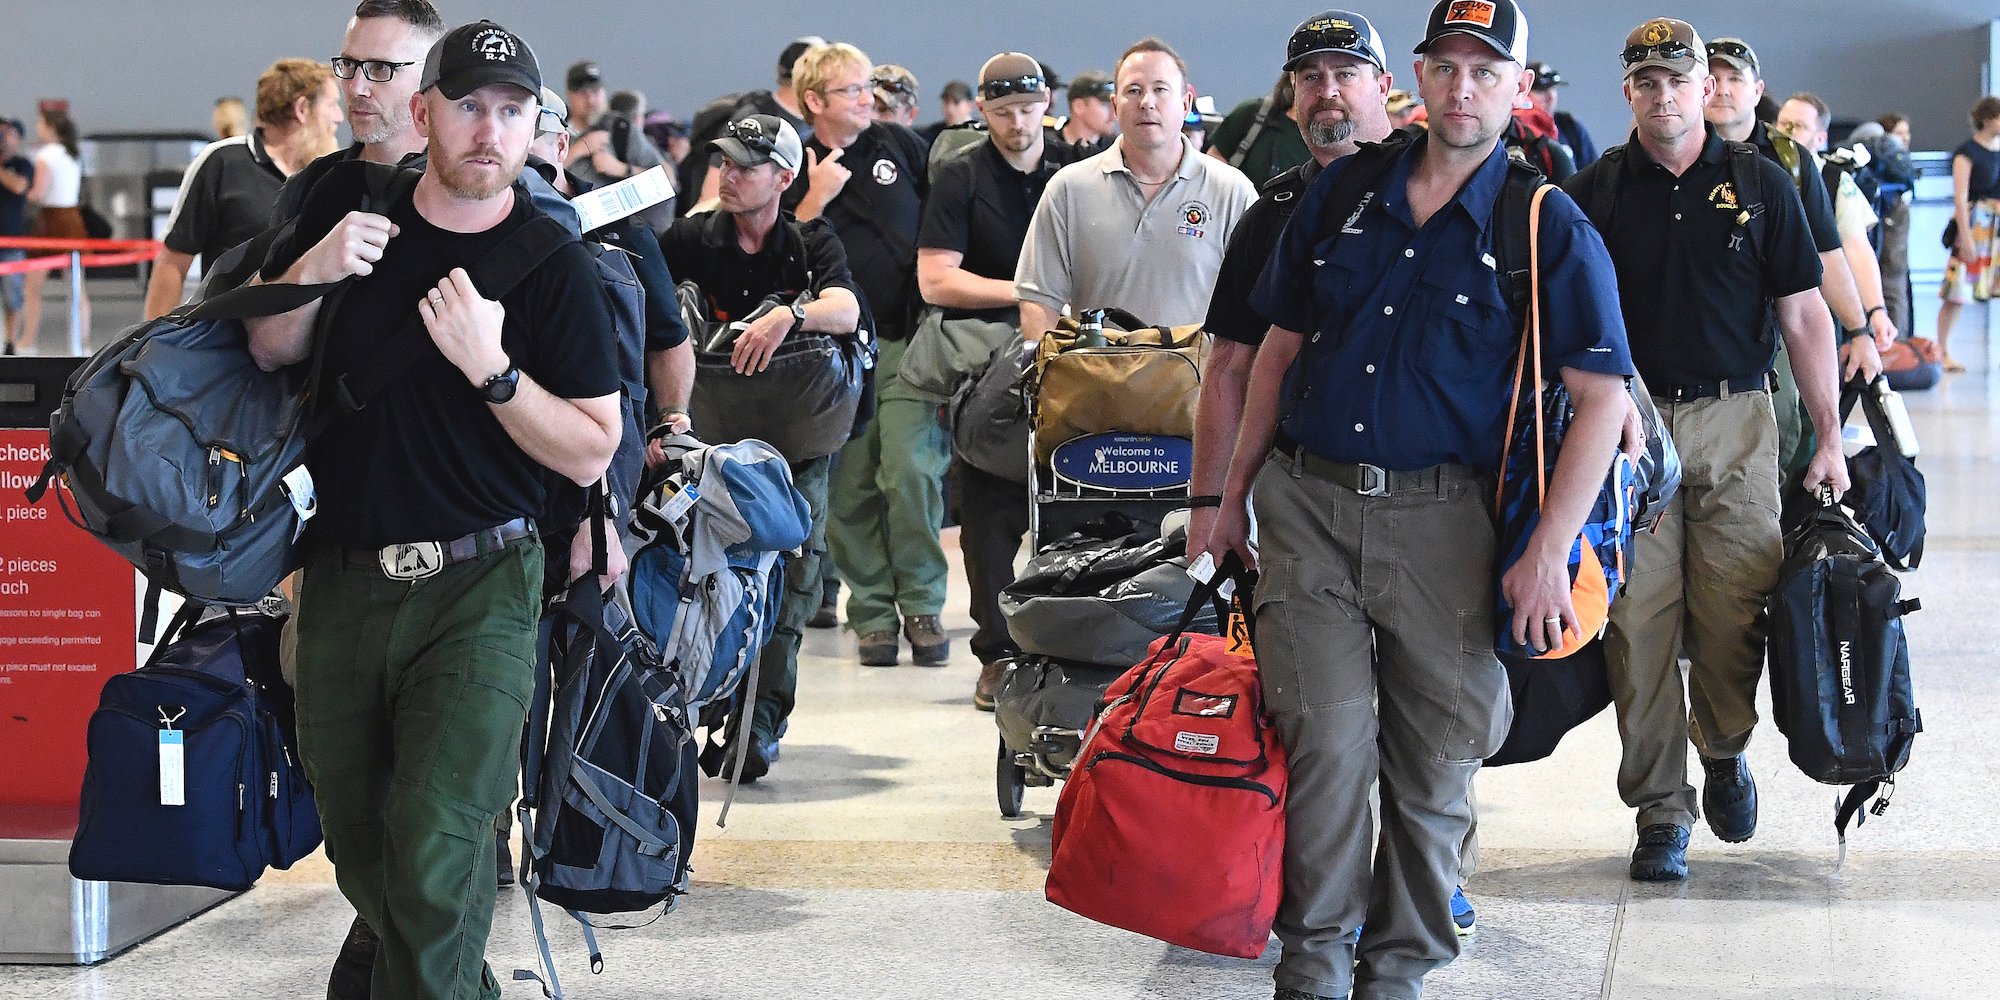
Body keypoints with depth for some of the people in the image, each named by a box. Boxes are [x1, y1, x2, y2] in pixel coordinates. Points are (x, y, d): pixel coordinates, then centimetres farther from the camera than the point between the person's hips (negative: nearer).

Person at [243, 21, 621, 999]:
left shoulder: (554, 263, -10)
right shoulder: (349, 202, 2)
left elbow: (591, 452, -9)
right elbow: (269, 350, 11)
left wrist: (489, 366, -23)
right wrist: (313, 269, -9)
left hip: (475, 588, -5)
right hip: (341, 578, 5)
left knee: (434, 854, -17)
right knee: (356, 842, 17)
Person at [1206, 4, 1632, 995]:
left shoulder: (1550, 227, -2)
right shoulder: (1341, 192, 8)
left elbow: (1601, 399, -6)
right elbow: (1280, 348, 16)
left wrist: (1548, 552, -14)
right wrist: (1234, 493, 15)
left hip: (1441, 517, -2)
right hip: (1306, 504, 2)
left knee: (1433, 761, 5)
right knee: (1325, 737, -7)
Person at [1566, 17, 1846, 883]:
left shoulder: (1760, 184, 6)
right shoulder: (1593, 192, 6)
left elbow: (1802, 316, 5)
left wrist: (1829, 438, 0)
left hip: (1735, 424, 0)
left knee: (1735, 611, -3)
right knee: (1639, 618, -3)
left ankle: (1725, 748, 27)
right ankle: (1660, 811, 5)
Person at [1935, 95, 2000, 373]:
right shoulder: (1967, 152, -7)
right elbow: (1960, 197, -11)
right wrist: (1966, 237, -17)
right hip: (1974, 225, -6)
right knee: (1956, 295, -3)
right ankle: (1943, 353, 5)